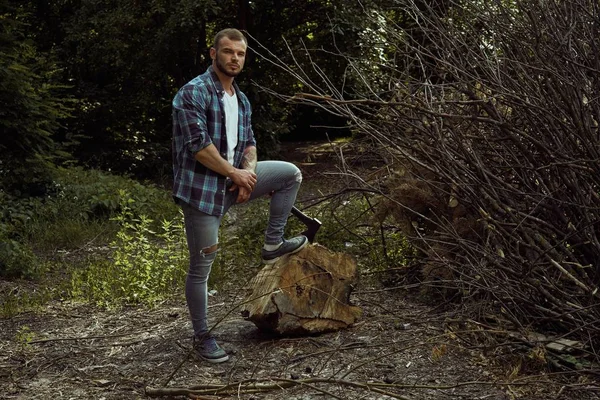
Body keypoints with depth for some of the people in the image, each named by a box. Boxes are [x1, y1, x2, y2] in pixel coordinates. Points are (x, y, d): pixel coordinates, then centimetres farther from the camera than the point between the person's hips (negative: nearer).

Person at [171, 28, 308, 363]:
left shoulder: (242, 100, 12)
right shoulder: (194, 93, -14)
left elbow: (248, 143, 13)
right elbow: (198, 146, -22)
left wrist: (247, 174, -9)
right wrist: (236, 173, -13)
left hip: (234, 180, 7)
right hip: (201, 188, -7)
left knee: (291, 174, 4)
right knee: (202, 267, 0)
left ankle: (273, 244, 10)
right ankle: (202, 336, 14)